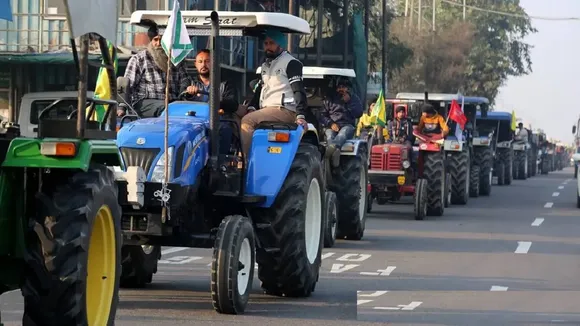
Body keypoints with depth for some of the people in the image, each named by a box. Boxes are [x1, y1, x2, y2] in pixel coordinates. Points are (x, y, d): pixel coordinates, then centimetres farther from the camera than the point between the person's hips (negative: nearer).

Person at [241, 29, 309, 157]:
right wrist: (251, 107, 6)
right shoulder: (265, 66, 25)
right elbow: (260, 90, 26)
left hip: (285, 111, -9)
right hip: (267, 111, 9)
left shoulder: (291, 63, -2)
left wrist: (301, 115, -24)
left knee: (247, 121, -26)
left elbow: (299, 91, -11)